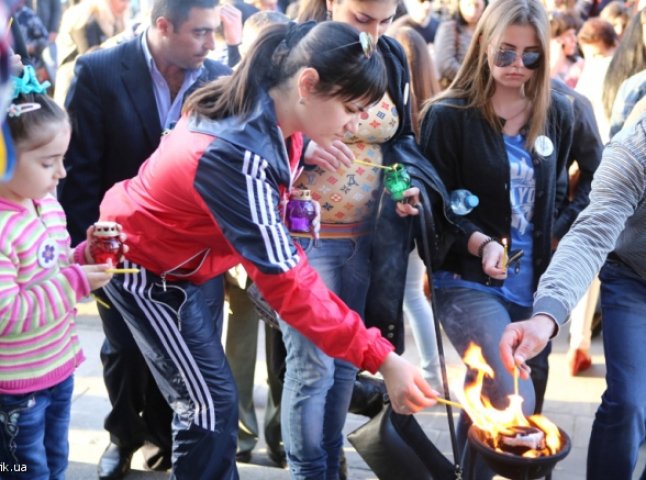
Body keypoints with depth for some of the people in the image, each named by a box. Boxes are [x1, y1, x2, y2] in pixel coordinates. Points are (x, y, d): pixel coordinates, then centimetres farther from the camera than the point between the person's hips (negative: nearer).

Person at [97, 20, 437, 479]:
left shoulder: (262, 111, -12)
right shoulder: (236, 154, -39)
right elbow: (283, 280, -40)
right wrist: (382, 360, -40)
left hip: (184, 259, 8)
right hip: (144, 266, -8)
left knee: (204, 398, 17)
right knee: (211, 404, -4)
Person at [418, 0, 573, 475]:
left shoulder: (558, 114, 7)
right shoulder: (448, 115, -7)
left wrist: (563, 237, 6)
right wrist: (481, 244, -22)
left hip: (532, 285, 5)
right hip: (468, 282, -5)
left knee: (486, 398, 13)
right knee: (515, 402, -19)